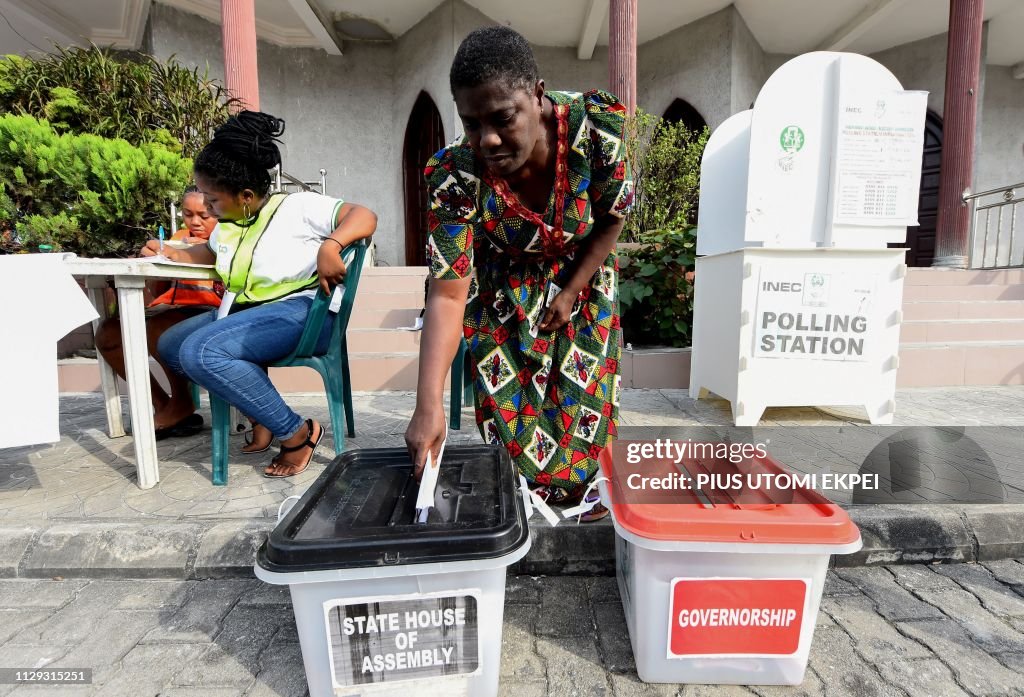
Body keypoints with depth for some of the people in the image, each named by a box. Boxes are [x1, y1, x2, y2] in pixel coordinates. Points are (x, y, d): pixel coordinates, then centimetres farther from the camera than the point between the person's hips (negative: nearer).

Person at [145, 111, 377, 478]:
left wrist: (329, 246, -38)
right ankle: (258, 405, 1)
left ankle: (297, 433, -19)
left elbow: (365, 216, -22)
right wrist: (171, 252, 20)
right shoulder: (227, 224, 14)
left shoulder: (297, 206, -11)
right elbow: (210, 253, 36)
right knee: (170, 345, 12)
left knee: (200, 351, -27)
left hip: (298, 312, -10)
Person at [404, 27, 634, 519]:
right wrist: (428, 405, -42)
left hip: (581, 274, 2)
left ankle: (583, 489, 34)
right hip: (504, 288, -1)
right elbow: (448, 295, -35)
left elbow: (612, 221, -13)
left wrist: (570, 293, -12)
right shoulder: (456, 177, -34)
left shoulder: (595, 128, -31)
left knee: (586, 383, 6)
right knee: (507, 391, -1)